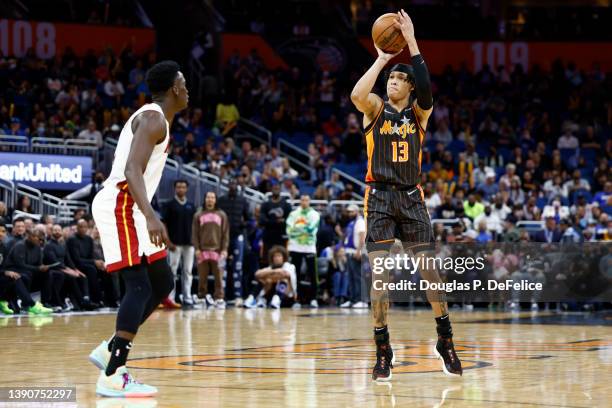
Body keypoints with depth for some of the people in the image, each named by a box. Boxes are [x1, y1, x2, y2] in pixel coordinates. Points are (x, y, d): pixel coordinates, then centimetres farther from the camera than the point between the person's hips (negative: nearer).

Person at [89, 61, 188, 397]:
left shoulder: (153, 117, 20)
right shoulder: (153, 118, -12)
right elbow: (131, 171, -25)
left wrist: (148, 216, 31)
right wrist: (151, 217, -36)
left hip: (128, 209, 11)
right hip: (120, 206, -11)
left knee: (162, 283, 14)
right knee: (139, 287, -15)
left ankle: (111, 350, 14)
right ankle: (112, 376, -19)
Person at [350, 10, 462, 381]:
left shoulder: (419, 112, 4)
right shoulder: (376, 109, 2)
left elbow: (427, 91, -19)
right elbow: (357, 95, -22)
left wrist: (412, 43, -21)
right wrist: (381, 59, -16)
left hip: (411, 197, 1)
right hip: (380, 197, -1)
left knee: (428, 267, -1)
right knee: (380, 272, -8)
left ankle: (446, 340, 13)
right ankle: (383, 350, -2)